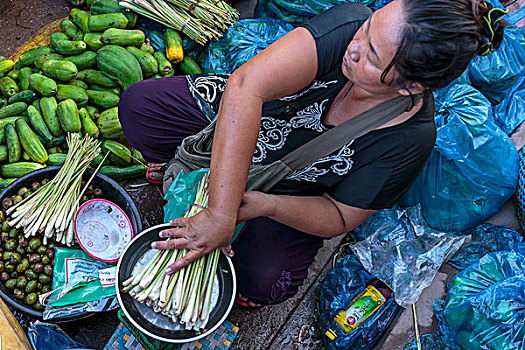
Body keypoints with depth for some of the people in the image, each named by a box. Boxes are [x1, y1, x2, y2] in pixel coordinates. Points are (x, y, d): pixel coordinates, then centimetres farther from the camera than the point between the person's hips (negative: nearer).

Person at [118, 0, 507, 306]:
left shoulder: (410, 141, -30)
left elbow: (340, 217, -17)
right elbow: (246, 86, -45)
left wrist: (269, 205, -36)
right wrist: (221, 213, -48)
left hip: (292, 193, -1)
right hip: (235, 117, 2)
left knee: (261, 282, -22)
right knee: (138, 104, -13)